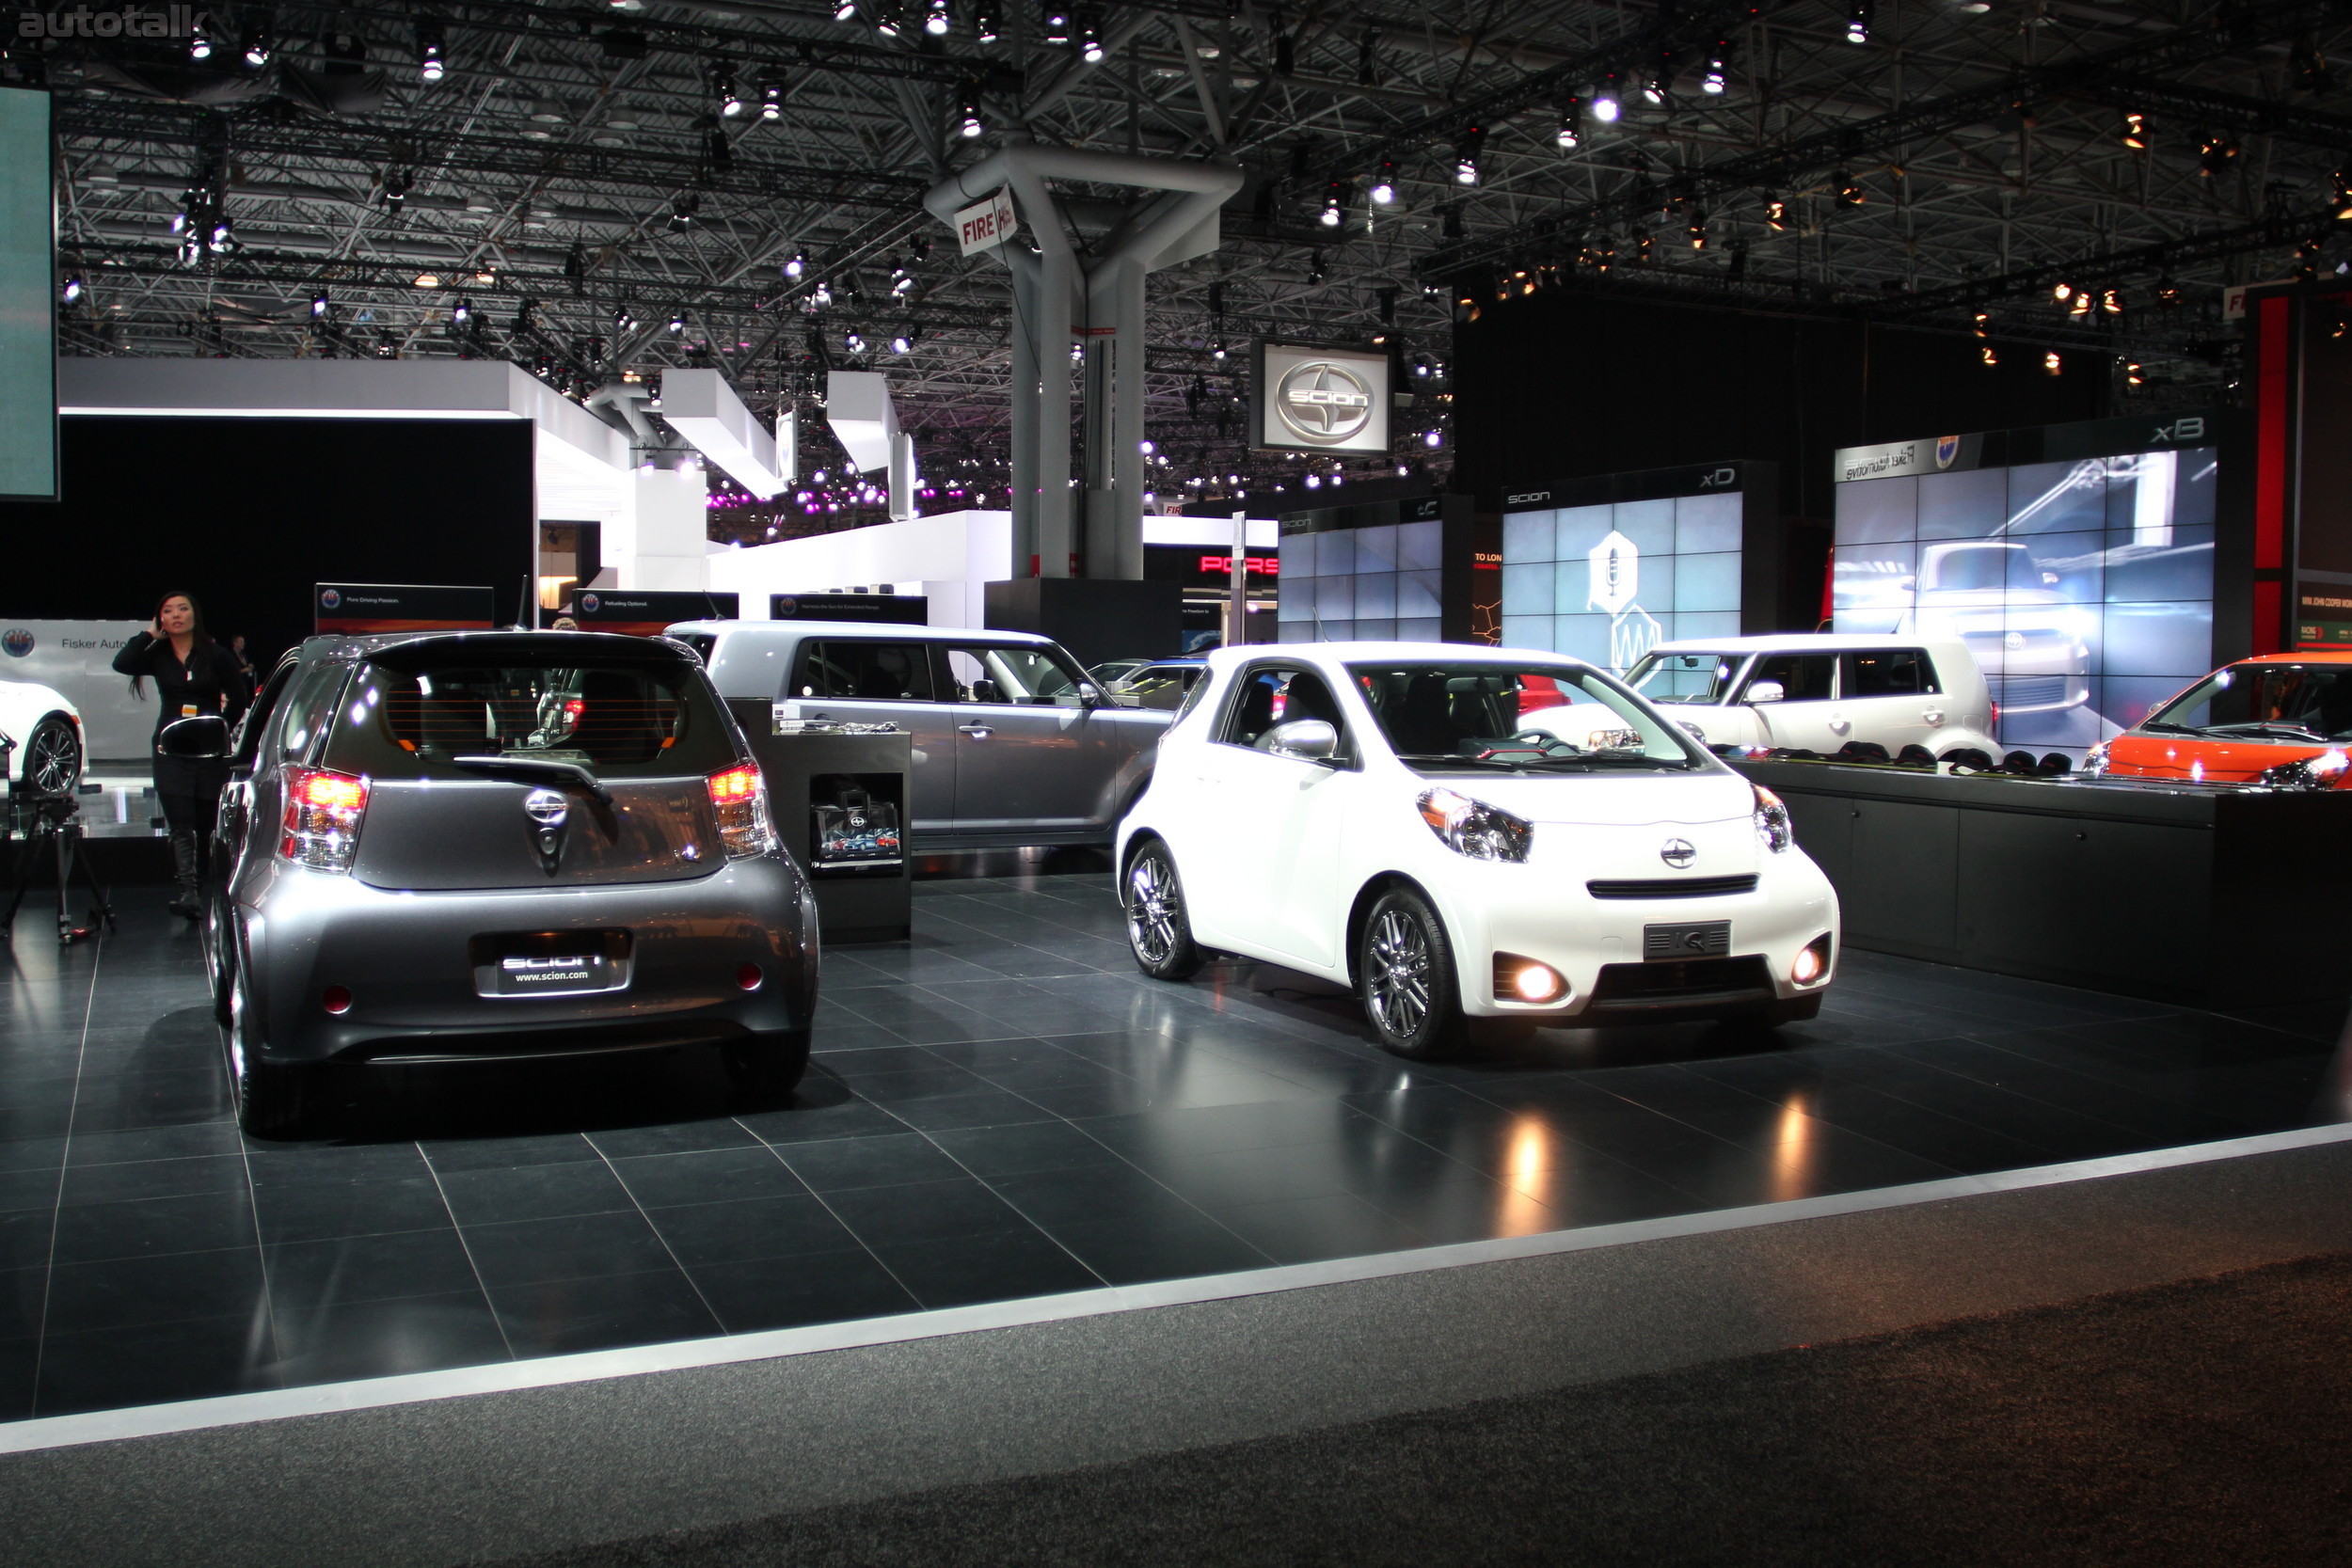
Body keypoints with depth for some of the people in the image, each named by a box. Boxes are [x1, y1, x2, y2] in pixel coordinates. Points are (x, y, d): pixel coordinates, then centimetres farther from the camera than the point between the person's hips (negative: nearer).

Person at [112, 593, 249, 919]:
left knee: (206, 825, 6)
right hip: (171, 752, 1)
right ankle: (189, 893, -18)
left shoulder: (216, 656, 0)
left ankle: (198, 888, 21)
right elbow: (121, 663, -13)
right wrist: (150, 634, -4)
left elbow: (238, 699, 6)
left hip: (211, 753, -1)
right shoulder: (158, 656, 6)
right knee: (181, 827, -10)